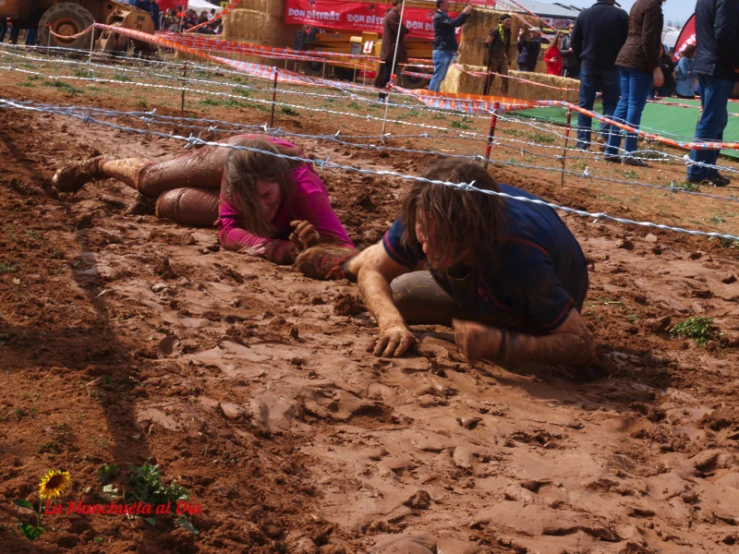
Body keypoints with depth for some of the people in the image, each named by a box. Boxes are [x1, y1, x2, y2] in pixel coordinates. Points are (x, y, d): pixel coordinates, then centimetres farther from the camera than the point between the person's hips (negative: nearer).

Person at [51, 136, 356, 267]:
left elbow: (348, 252, -55)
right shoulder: (234, 177, -47)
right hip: (237, 155, 0)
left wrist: (314, 246, -75)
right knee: (149, 179, 18)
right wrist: (278, 249, -59)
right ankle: (98, 166, 56)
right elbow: (227, 231, -42)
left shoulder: (307, 192, -52)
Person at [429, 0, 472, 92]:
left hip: (447, 51, 10)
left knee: (440, 77, 10)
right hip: (441, 51, -10)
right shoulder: (439, 17, -12)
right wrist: (464, 13, -16)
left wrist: (466, 14, 11)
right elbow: (453, 23, -24)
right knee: (438, 77, -11)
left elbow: (457, 23, 23)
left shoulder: (444, 16, 21)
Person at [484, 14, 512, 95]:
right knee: (490, 79, 2)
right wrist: (489, 57, -19)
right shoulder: (496, 30, -10)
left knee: (505, 78, -4)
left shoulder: (508, 32, 10)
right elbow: (487, 42, -15)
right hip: (494, 58, -6)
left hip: (503, 58, 6)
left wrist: (508, 57, 16)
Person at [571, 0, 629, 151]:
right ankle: (606, 132, -12)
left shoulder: (584, 14, 2)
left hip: (588, 65, 2)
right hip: (611, 66, -2)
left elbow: (575, 42, 6)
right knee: (611, 102, 8)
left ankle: (582, 141, 2)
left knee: (585, 104, 6)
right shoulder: (621, 15, -6)